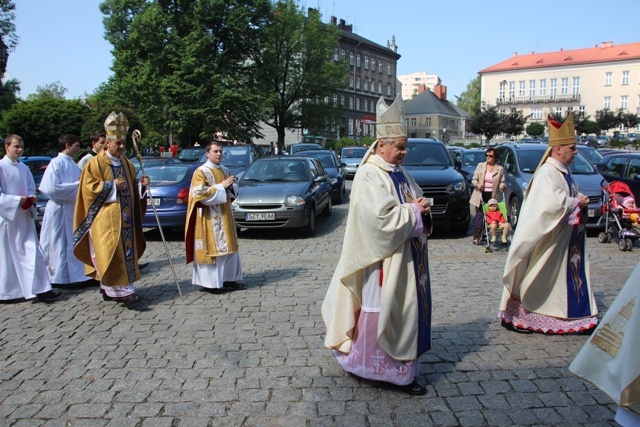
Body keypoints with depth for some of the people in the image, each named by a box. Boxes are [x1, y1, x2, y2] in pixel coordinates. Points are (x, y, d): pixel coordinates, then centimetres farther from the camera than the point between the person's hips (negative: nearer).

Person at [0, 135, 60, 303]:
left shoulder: (24, 168, 11)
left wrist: (31, 199, -3)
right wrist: (17, 200, -20)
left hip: (24, 217, 6)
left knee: (32, 252, 2)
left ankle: (40, 289, 5)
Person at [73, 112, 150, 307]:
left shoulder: (126, 163, 15)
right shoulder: (95, 163, -4)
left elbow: (132, 188, 22)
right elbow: (88, 187, -10)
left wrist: (141, 184, 2)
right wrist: (112, 185, -15)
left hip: (125, 218, 7)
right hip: (105, 218, -7)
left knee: (125, 252, 6)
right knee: (112, 253, -11)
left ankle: (108, 289, 15)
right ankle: (123, 290, -13)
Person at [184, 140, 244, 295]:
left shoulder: (224, 170, 13)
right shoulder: (201, 172, -8)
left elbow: (233, 190, 21)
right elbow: (199, 193, -20)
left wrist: (231, 186, -4)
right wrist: (221, 186, -20)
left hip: (224, 216, 8)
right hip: (209, 217, -8)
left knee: (227, 247, 10)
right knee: (211, 248, -6)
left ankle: (227, 279, 18)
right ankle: (209, 283, 0)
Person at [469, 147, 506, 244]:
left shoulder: (500, 169, 7)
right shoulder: (480, 165, 8)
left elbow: (503, 182, 8)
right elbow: (474, 179, 8)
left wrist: (502, 186, -15)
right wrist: (477, 184, -14)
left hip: (493, 196, 0)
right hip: (481, 195, 0)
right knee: (479, 215, -5)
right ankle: (476, 237, -3)